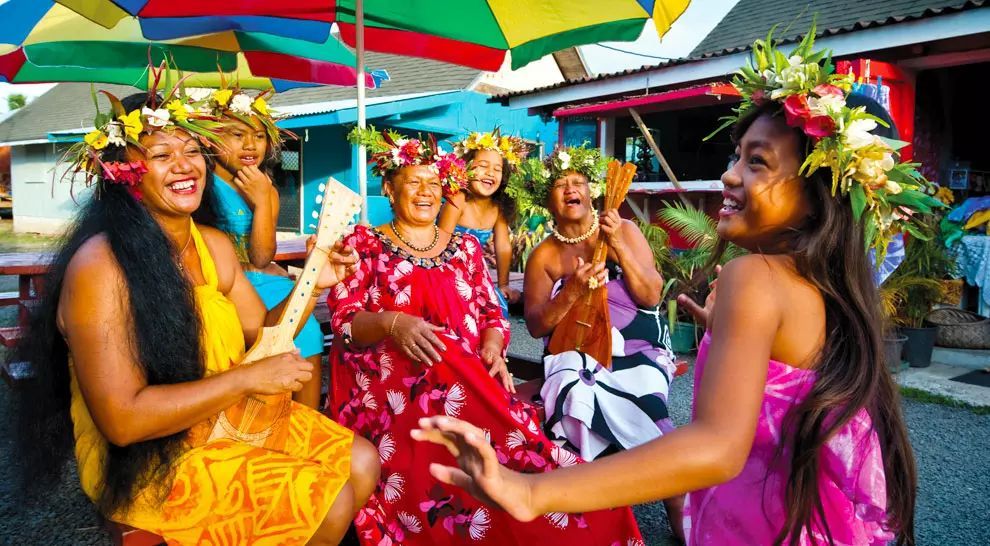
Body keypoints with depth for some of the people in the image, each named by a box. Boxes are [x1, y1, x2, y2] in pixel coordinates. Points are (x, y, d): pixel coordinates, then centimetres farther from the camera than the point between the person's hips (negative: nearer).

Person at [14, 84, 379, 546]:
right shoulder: (99, 266, -24)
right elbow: (123, 419, -27)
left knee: (362, 463, 8)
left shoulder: (215, 245, 0)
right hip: (143, 461, -7)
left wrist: (310, 283, -10)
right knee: (329, 502, -11)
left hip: (229, 418, 8)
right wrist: (247, 379, -25)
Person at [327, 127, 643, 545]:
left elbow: (492, 314, 15)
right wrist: (392, 324, -22)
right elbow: (343, 321, -1)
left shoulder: (465, 246, 19)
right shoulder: (364, 243, 9)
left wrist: (491, 348, -8)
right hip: (393, 384, -3)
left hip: (469, 381, 3)